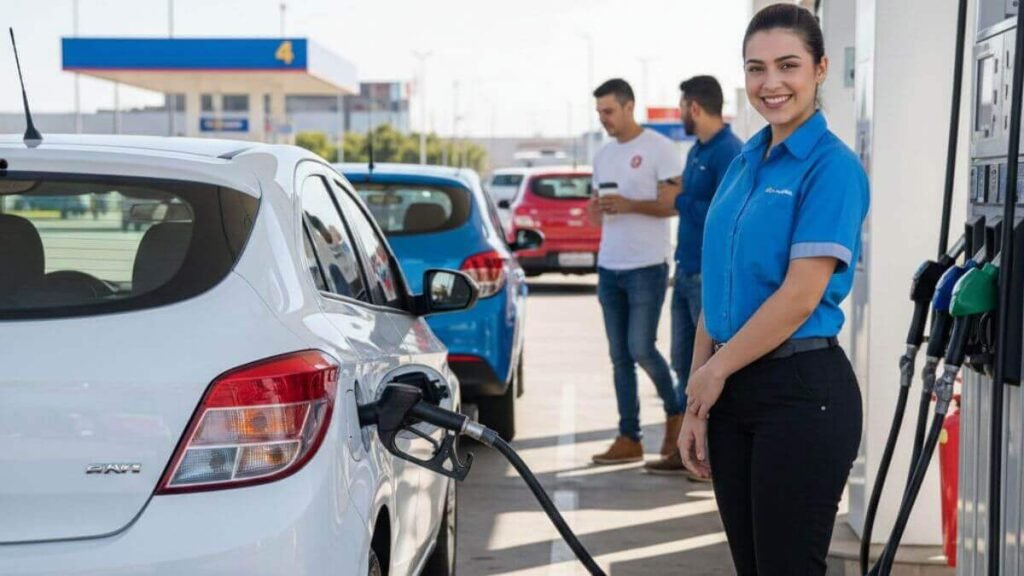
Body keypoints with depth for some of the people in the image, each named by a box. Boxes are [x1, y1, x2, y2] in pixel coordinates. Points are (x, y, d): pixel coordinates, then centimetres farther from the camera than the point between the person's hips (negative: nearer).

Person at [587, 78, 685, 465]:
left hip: (647, 267, -7)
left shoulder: (658, 148, -5)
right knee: (619, 357, 5)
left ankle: (675, 411, 15)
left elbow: (675, 204, -9)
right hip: (609, 268, 7)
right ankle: (629, 438, 8)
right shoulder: (603, 156, 16)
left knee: (641, 349, -10)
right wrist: (595, 210, -2)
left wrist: (630, 205, -20)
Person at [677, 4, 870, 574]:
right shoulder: (745, 163, 12)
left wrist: (714, 371, -7)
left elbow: (801, 296, -17)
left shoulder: (832, 166, -11)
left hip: (802, 391, -7)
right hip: (732, 393, 7)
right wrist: (696, 406, 8)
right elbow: (718, 294, 12)